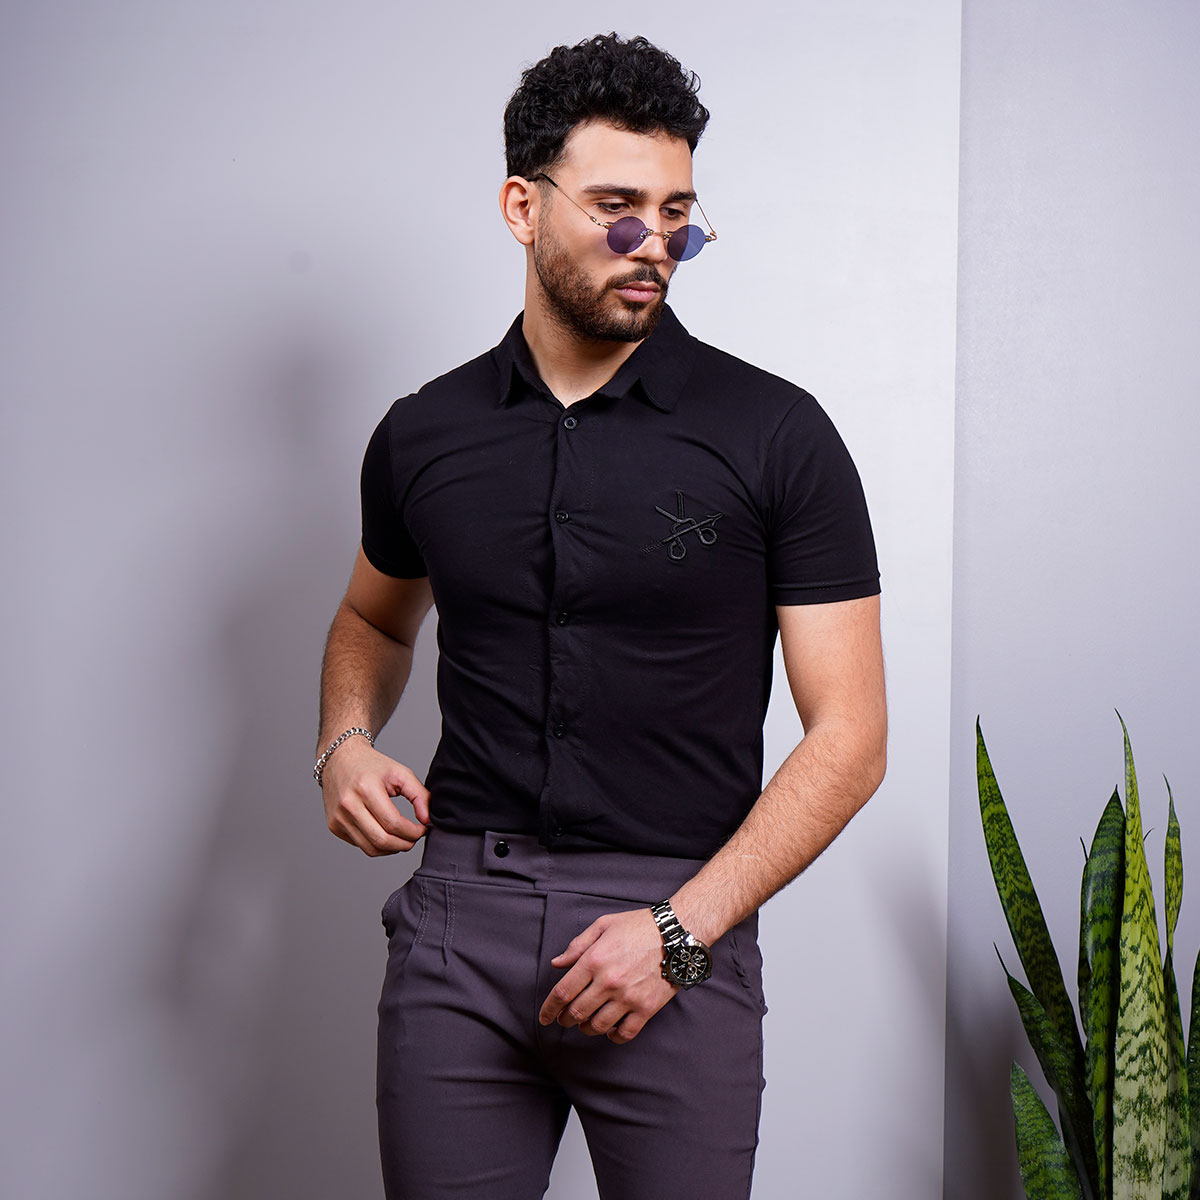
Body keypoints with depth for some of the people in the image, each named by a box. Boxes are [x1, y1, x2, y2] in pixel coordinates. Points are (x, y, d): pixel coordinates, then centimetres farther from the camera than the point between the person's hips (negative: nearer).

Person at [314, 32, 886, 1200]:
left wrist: (681, 929, -14)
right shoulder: (424, 434, 5)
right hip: (456, 918, 2)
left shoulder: (774, 435, -5)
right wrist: (345, 742, 4)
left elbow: (848, 735, -6)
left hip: (680, 923, -2)